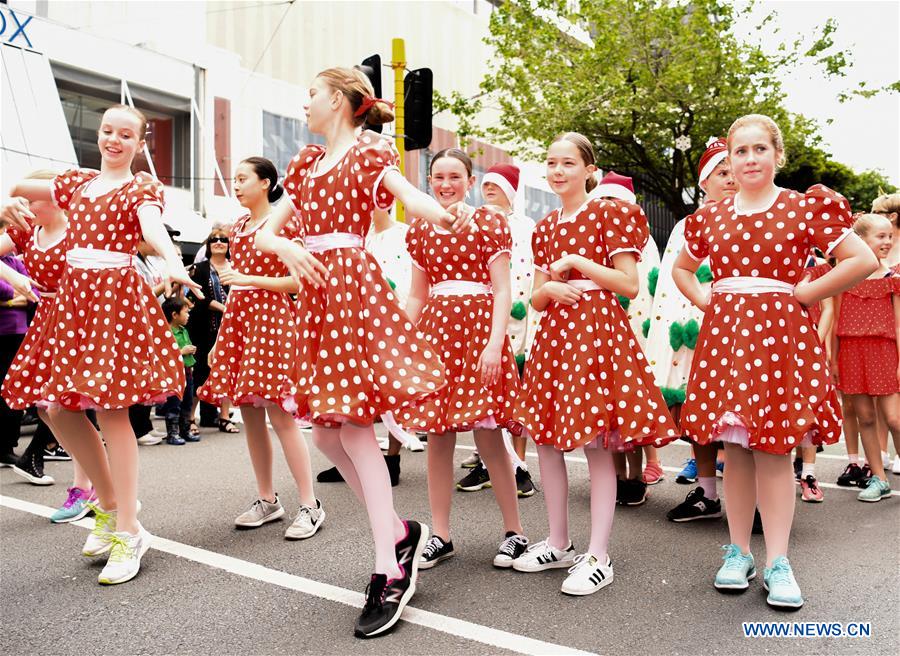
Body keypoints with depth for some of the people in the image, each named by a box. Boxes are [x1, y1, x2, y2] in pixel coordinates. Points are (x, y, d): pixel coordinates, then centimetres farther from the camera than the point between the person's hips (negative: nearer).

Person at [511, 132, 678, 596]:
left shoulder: (610, 214, -2)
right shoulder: (545, 228, 16)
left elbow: (630, 285, -8)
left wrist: (577, 263, -12)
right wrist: (546, 288, -6)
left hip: (597, 328, -7)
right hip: (554, 332, 7)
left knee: (596, 445, -5)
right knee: (546, 440, 8)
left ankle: (598, 557, 5)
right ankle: (558, 544, 23)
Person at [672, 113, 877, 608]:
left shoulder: (804, 207, 0)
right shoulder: (710, 216, 11)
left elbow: (862, 259, -5)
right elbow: (682, 268, 25)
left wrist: (804, 293, -7)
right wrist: (704, 301, 9)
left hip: (779, 333, -3)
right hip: (723, 333, 3)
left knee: (773, 448, -3)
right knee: (735, 448, 7)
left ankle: (777, 562, 7)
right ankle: (738, 552, 18)